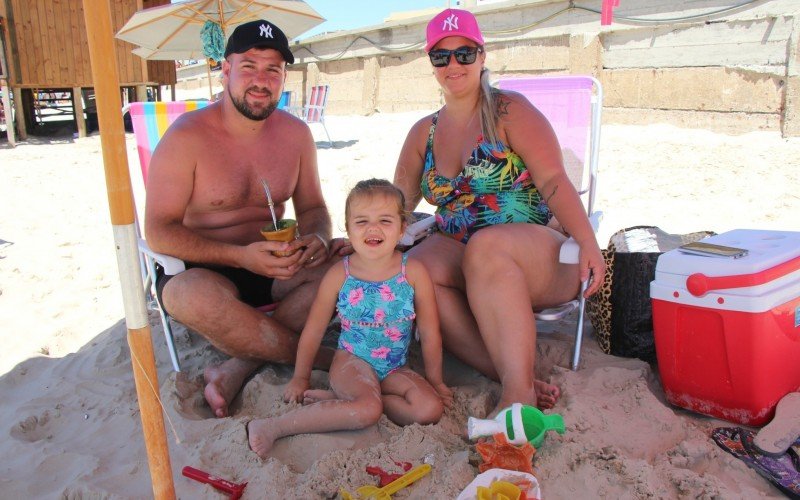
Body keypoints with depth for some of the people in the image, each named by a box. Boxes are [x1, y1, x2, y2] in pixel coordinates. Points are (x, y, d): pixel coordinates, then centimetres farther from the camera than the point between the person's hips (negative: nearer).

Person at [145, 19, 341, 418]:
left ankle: (237, 369, -22)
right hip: (199, 269, -4)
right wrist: (241, 256, -29)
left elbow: (312, 207, 10)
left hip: (272, 265, 5)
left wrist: (318, 238, -16)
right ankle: (316, 357, -17)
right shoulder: (186, 138, -13)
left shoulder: (295, 133, 2)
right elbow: (158, 231, -16)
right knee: (200, 298, -39)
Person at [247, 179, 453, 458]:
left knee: (431, 409, -22)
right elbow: (313, 331, 2)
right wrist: (300, 378, 8)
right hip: (352, 361, -3)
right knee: (368, 410, -31)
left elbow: (430, 333, 1)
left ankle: (336, 399, -16)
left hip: (395, 369, 3)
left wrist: (434, 381, 5)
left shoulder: (414, 272, -7)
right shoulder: (339, 275, -8)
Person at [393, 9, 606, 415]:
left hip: (537, 260, -4)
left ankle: (518, 386, -39)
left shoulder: (509, 111, -1)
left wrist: (588, 243, -23)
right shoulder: (424, 132, 14)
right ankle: (515, 378, -33)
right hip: (460, 259, 4)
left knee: (485, 244, -37)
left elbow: (553, 180, -10)